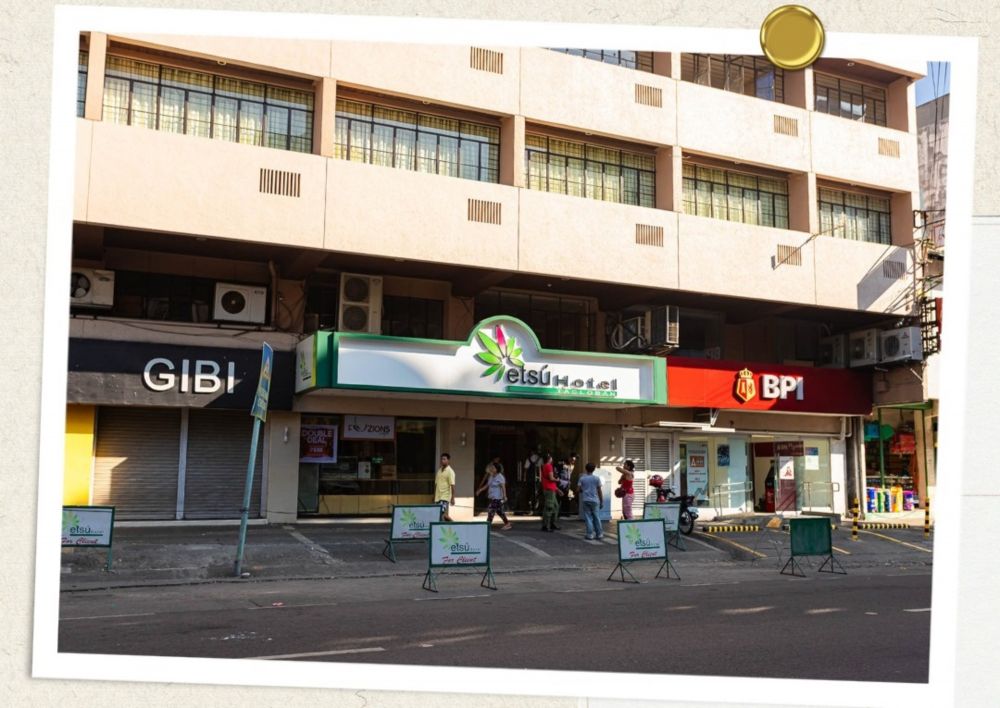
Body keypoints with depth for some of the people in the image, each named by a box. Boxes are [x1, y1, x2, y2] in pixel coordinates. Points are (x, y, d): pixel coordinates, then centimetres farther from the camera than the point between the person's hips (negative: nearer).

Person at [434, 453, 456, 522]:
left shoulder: (450, 471, -7)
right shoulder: (439, 470, 13)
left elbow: (452, 486, -11)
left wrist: (453, 498, -16)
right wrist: (434, 496, 16)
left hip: (445, 497, -7)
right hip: (438, 497, 7)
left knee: (443, 514, -18)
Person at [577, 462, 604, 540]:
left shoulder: (582, 478, 0)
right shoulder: (596, 478, -1)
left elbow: (578, 489, -4)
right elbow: (599, 491, 0)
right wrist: (601, 501, 8)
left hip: (585, 500, 0)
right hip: (595, 500, 0)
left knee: (588, 518, 2)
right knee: (596, 517, 9)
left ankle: (590, 534, -1)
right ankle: (599, 534, 14)